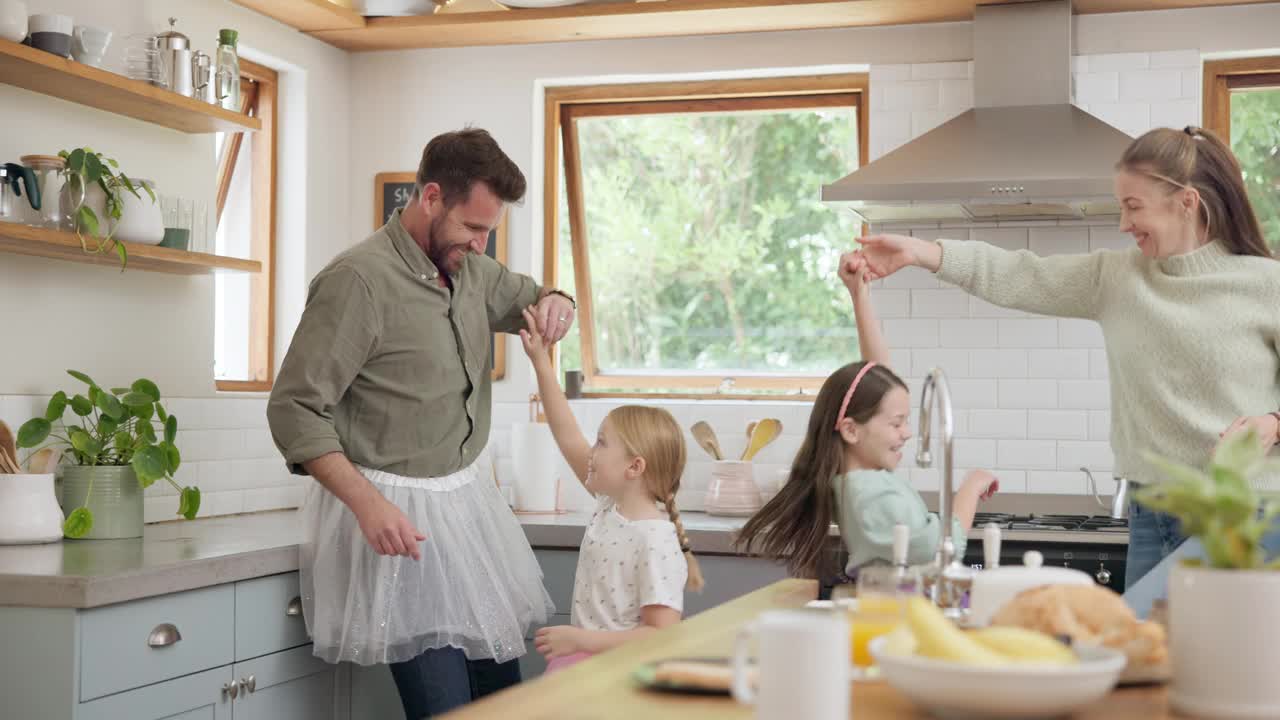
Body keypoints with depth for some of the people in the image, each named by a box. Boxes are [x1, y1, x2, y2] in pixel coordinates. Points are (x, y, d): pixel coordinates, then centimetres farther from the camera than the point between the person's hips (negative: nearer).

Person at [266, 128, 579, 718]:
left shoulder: (470, 269, 7)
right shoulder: (358, 279, -17)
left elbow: (530, 297, 27)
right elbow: (295, 409, -17)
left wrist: (553, 303, 1)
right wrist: (367, 503, -27)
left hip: (469, 498, 8)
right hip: (399, 516, -8)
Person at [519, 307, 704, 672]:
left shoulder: (656, 542, -15)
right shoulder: (610, 504, 8)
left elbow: (662, 636, -18)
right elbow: (568, 438, 15)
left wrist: (581, 639, -21)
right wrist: (541, 361, 15)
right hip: (584, 656, 8)